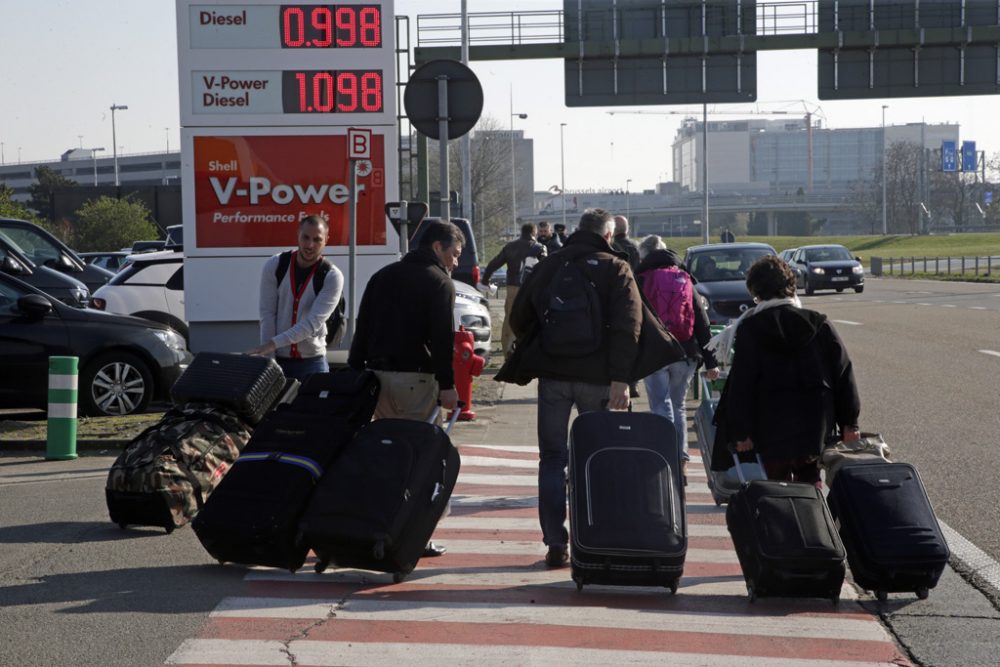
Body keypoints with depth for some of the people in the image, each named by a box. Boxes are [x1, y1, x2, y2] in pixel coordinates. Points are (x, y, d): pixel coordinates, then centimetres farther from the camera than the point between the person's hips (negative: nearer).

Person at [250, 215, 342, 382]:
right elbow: (267, 314, -5)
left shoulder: (332, 276, -9)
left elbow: (313, 322, -18)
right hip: (277, 359, 1)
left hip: (312, 362, -1)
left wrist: (273, 343, -26)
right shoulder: (275, 265, -2)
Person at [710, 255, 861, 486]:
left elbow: (741, 383, -9)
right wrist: (849, 423, 8)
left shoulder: (750, 329, -6)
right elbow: (843, 374, 3)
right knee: (810, 483, 15)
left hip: (771, 426, -3)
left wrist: (741, 431, -6)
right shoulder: (819, 324, 3)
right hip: (815, 423, 3)